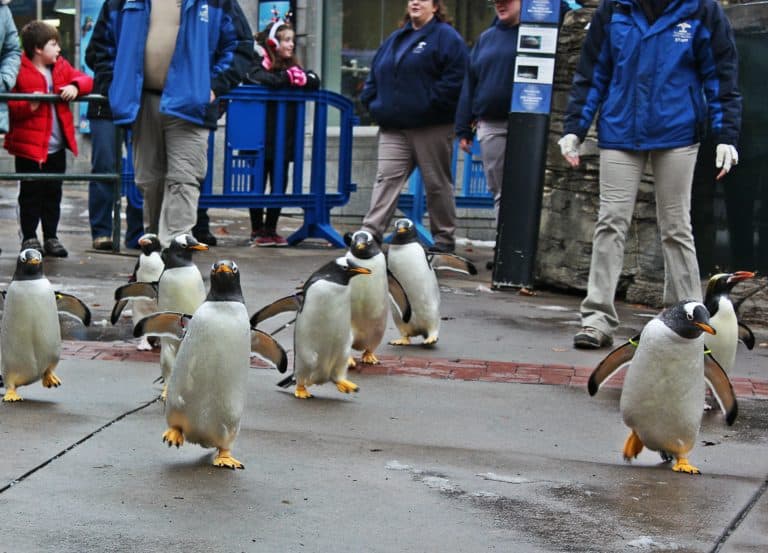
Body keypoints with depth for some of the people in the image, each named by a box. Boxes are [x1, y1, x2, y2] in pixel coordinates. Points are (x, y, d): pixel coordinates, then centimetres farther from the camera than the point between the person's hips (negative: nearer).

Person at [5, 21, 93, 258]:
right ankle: (29, 238, 11)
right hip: (29, 146, -6)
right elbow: (9, 105, -13)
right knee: (31, 194, 2)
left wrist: (75, 86, -16)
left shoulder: (61, 67, 9)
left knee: (53, 193, 13)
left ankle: (51, 238, 21)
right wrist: (28, 106, -29)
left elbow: (85, 80, 5)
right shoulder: (20, 71, -11)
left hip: (56, 146, 6)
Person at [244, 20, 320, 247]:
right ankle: (257, 230, 11)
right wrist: (287, 79, -19)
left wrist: (297, 78, -14)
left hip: (283, 140, 5)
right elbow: (256, 77, -25)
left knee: (279, 185, 7)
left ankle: (271, 230, 15)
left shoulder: (292, 66, 14)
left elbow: (314, 82, 2)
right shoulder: (259, 62, -3)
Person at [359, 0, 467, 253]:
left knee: (437, 183, 3)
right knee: (386, 178, -5)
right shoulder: (395, 39, 19)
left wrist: (431, 105, -17)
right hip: (393, 128, 5)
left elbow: (454, 79, -13)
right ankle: (370, 233, -11)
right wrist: (372, 103, 8)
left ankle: (444, 239, 12)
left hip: (431, 128, -5)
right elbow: (375, 76, 23)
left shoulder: (446, 37, -2)